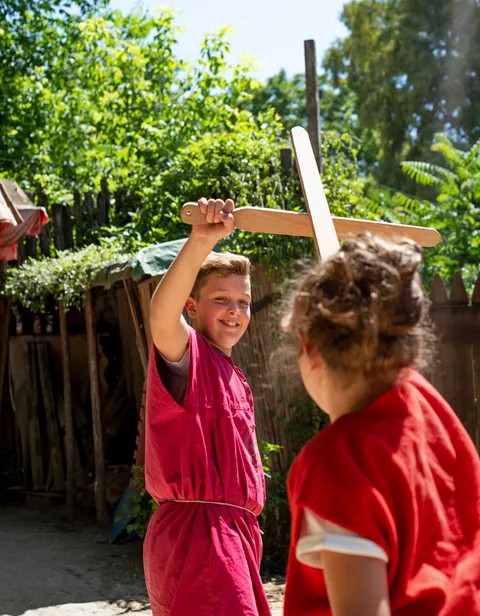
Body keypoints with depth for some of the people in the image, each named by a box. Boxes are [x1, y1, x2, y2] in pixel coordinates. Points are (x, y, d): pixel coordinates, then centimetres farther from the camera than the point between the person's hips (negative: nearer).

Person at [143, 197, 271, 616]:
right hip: (198, 531, -10)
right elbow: (162, 317, -35)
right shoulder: (189, 355, -10)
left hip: (231, 532, 10)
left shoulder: (233, 377, 19)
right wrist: (202, 242, -48)